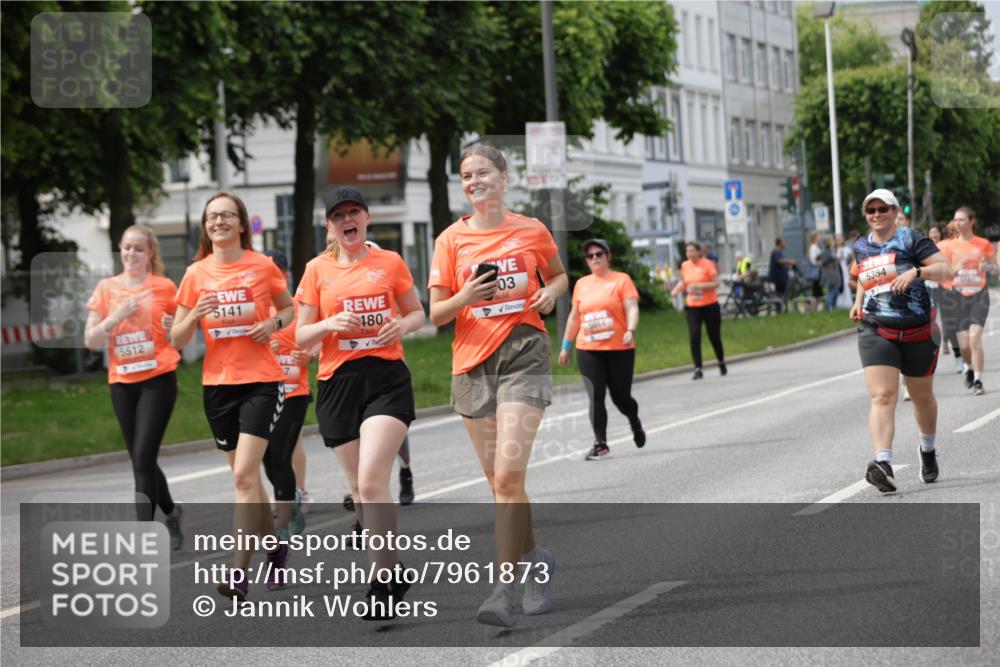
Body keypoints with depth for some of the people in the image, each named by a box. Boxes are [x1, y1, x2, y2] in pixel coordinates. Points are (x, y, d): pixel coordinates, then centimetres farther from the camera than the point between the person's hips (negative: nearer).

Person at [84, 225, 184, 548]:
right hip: (122, 384, 4)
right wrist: (117, 316, -13)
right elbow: (91, 341, 1)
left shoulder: (164, 287, 0)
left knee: (143, 458, -14)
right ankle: (171, 512, 36)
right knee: (140, 459, 11)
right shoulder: (106, 288, 5)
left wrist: (174, 327, -11)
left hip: (158, 380, -4)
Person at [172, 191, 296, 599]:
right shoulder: (196, 274, 3)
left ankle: (239, 573, -18)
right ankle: (275, 548, 33)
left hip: (260, 381, -4)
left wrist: (273, 323, -8)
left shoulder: (263, 267, -3)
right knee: (247, 475, 13)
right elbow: (177, 339, 5)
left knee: (244, 475, -16)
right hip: (217, 383, 4)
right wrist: (195, 314, -16)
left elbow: (289, 307, 14)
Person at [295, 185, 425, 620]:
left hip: (387, 378, -3)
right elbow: (301, 336, 7)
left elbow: (417, 312, 15)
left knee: (371, 482, -18)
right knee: (361, 489, 9)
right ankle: (391, 572, 25)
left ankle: (383, 585, -13)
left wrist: (403, 325, -8)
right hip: (338, 383, 3)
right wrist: (331, 324, -14)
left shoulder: (390, 263, 4)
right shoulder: (318, 270, 5)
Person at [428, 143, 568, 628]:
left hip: (523, 354, -3)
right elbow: (435, 313, 3)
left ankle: (504, 588, -15)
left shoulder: (532, 231, 4)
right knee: (499, 481, 8)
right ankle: (533, 560, 31)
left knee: (508, 475, -16)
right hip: (472, 361, 3)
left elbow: (558, 275, 22)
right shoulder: (452, 239, 4)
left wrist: (550, 292, -1)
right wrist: (464, 297, -17)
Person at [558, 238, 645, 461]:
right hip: (588, 351, 3)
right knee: (595, 397, -9)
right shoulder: (582, 284, 13)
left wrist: (630, 330, -28)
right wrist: (566, 345, 19)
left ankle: (635, 423, 36)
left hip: (619, 349, -3)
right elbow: (574, 317, 20)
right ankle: (601, 445, -8)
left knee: (620, 397, 3)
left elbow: (632, 309, -10)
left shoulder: (621, 280, 1)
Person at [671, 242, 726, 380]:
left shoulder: (707, 264, -9)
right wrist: (676, 290, 0)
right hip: (692, 306, 3)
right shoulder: (685, 266, 5)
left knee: (714, 336, 8)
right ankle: (698, 369, -8)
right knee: (694, 337, -10)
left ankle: (721, 362, 34)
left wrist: (700, 286, -24)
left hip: (709, 305, -3)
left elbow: (716, 283, -11)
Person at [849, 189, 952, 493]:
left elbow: (945, 268, -11)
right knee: (882, 397, -17)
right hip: (876, 331, 2)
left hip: (917, 331, -2)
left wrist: (916, 272, -27)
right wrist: (858, 302, 13)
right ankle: (883, 464, -31)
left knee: (922, 397, 17)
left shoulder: (911, 239, -4)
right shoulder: (861, 247, 11)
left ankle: (928, 450, 43)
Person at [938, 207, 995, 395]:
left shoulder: (983, 244, 3)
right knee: (964, 343, -1)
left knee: (975, 338, -16)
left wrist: (987, 266, -12)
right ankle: (968, 367, 32)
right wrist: (956, 268, -17)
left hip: (978, 295, -1)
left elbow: (994, 267, 11)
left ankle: (978, 381, -9)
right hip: (956, 295, 1)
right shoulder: (949, 246, 4)